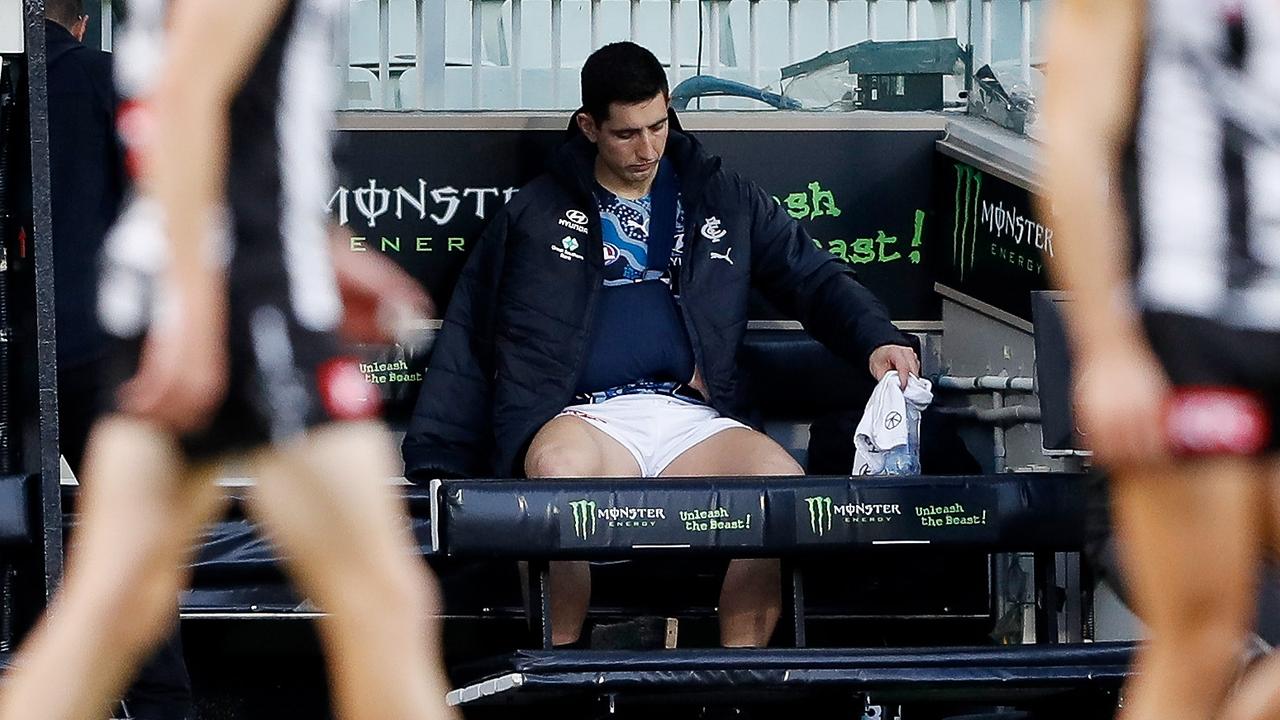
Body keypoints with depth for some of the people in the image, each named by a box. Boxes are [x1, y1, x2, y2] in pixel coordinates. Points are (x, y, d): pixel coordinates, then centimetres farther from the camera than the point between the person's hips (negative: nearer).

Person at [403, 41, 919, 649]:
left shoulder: (725, 202, 21)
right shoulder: (537, 213, 16)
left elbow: (814, 278, 18)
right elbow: (466, 341, 14)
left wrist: (877, 341, -4)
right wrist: (436, 466, 5)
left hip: (693, 416, 2)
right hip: (583, 419, -2)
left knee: (786, 485, -31)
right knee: (561, 465, -39)